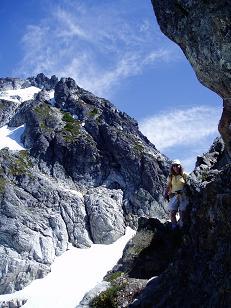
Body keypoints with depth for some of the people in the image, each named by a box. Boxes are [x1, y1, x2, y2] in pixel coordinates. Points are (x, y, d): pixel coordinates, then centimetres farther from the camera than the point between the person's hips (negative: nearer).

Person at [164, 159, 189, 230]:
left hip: (183, 195, -2)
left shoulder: (184, 175, 4)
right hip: (174, 196, 2)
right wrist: (166, 194, -4)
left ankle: (181, 228, 4)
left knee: (182, 212, -7)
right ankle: (174, 228, 3)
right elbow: (168, 186, 11)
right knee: (172, 213, -6)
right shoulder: (170, 176, 11)